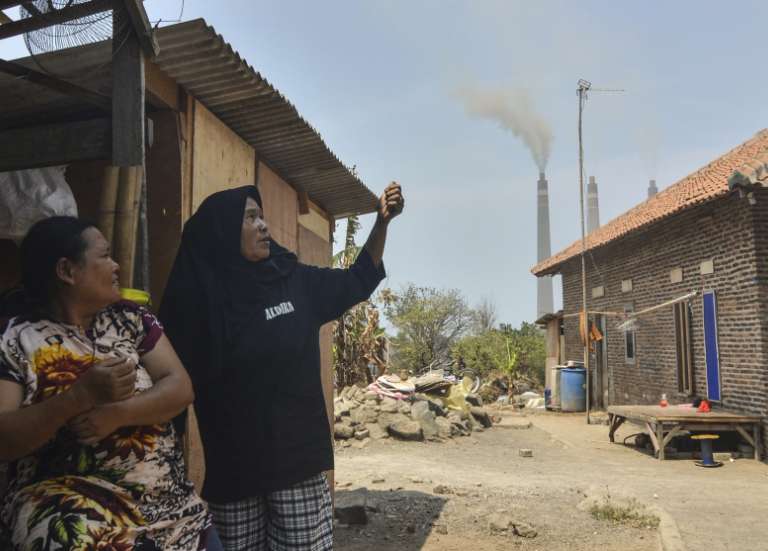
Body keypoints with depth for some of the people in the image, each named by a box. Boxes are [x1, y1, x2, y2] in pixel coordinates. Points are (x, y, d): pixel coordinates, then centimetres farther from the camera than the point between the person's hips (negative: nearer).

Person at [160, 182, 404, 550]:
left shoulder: (293, 280, 0)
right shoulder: (195, 299, -7)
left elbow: (357, 281, 13)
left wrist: (382, 221, 3)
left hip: (299, 454, 2)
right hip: (232, 465, -1)